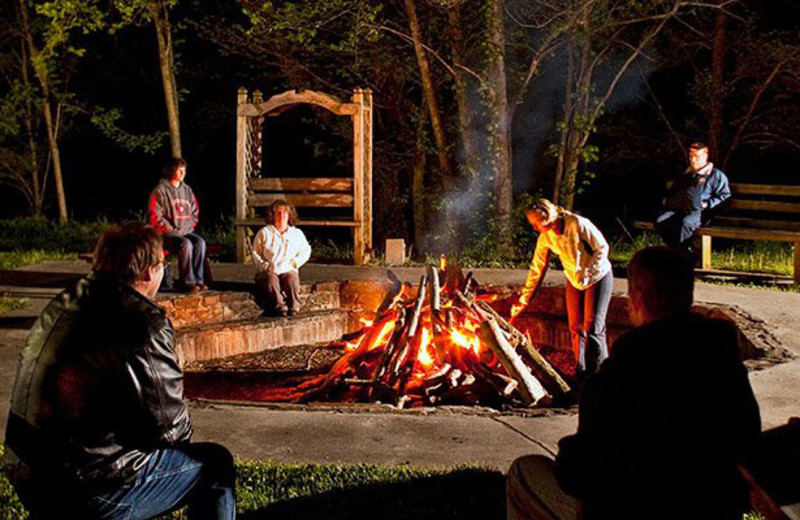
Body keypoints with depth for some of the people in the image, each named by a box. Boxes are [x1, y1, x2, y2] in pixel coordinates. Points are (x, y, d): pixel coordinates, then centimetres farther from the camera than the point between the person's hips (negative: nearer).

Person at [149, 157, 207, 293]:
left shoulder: (187, 190, 15)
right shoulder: (161, 191, -3)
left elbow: (195, 213, 21)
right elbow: (156, 217, -7)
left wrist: (188, 228, 4)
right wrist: (172, 231, -13)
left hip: (186, 231, 5)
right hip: (167, 234, -5)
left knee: (200, 242, -25)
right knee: (186, 244, -33)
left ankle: (198, 280, -22)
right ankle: (188, 282, -26)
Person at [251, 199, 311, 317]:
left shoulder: (296, 233, 19)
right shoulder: (264, 232, 14)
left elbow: (306, 251, 21)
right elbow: (255, 254, 11)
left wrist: (294, 263, 3)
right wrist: (265, 266, -6)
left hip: (288, 270, 1)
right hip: (268, 271, -1)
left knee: (292, 278, -36)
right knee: (271, 280, -37)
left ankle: (293, 308, -38)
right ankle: (280, 307, -47)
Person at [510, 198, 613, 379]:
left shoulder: (578, 224, -26)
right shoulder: (545, 237, -8)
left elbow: (602, 248, -18)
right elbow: (536, 270, -1)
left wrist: (586, 273, -22)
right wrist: (523, 300, -1)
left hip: (597, 278, -5)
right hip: (574, 282, 5)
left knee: (593, 328, -9)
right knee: (576, 329, 7)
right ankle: (581, 374, 21)